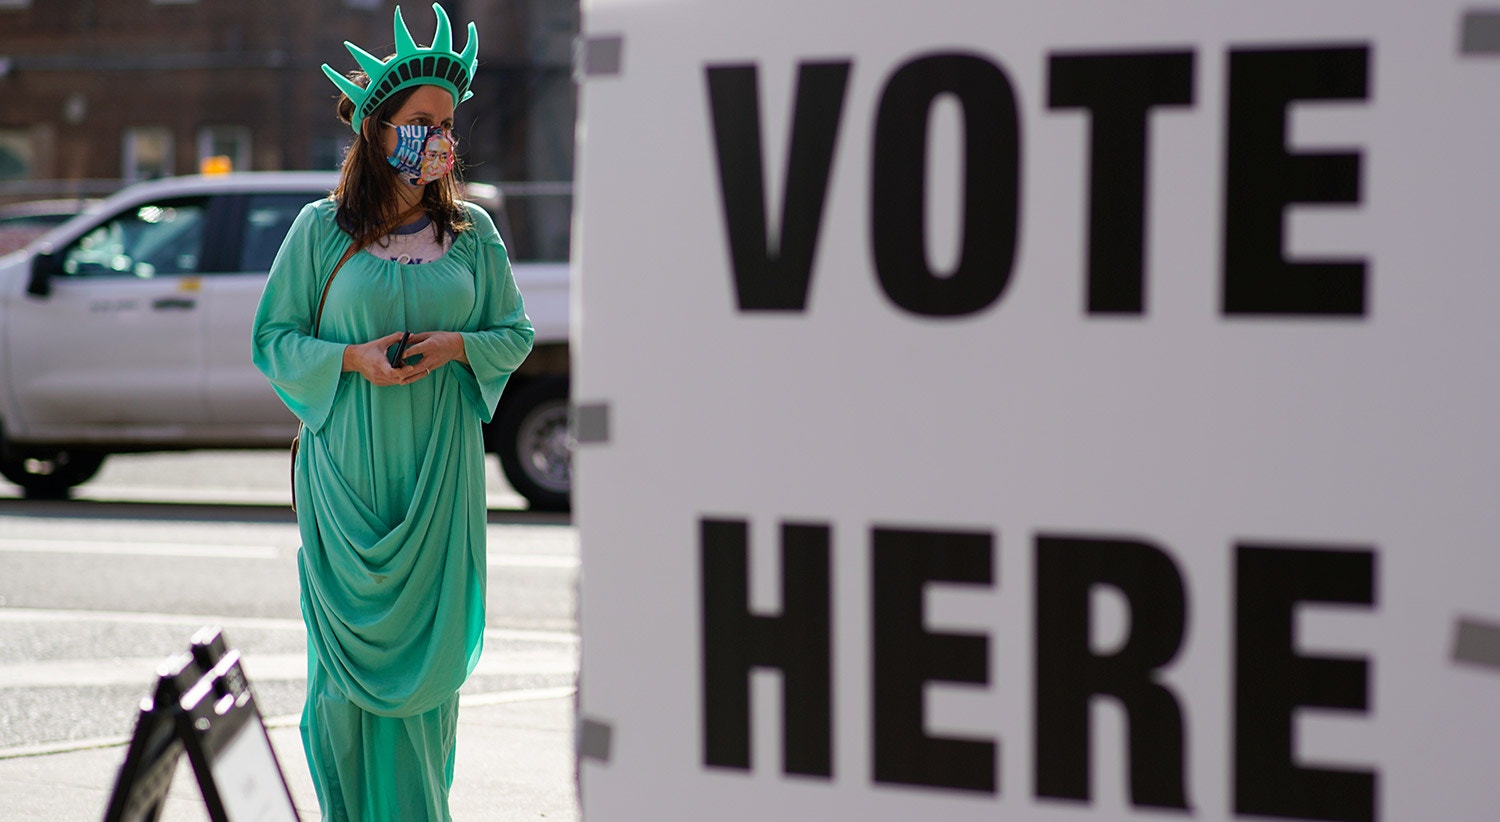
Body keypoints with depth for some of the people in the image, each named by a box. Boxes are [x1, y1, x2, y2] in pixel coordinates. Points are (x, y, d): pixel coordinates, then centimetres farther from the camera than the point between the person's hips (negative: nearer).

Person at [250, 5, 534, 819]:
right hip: (348, 468, -2)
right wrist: (351, 358, -14)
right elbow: (272, 339, 3)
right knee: (355, 639, -2)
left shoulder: (472, 233, 6)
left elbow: (516, 333, 12)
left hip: (438, 468, 2)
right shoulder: (321, 229, 1)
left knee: (432, 641, 0)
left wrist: (455, 345, -8)